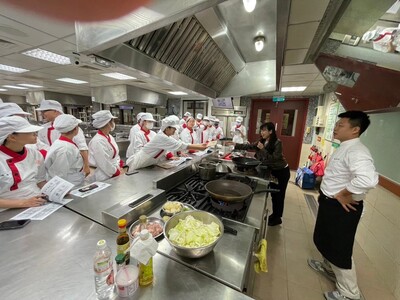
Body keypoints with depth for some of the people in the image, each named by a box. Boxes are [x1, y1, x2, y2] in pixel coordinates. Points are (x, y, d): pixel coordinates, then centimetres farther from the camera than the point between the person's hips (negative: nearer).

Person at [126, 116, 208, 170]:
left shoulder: (165, 136, -1)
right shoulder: (161, 137, -30)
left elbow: (178, 144, 3)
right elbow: (179, 145, -31)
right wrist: (199, 147, -28)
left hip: (147, 164, 9)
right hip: (139, 165, -9)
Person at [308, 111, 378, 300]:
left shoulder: (356, 152, -24)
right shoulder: (344, 148, 8)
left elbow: (368, 179, -40)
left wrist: (342, 195, -26)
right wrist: (329, 195, 12)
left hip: (341, 207, -9)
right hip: (331, 203, 10)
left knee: (340, 249, 9)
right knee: (326, 240, 27)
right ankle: (329, 268, 51)